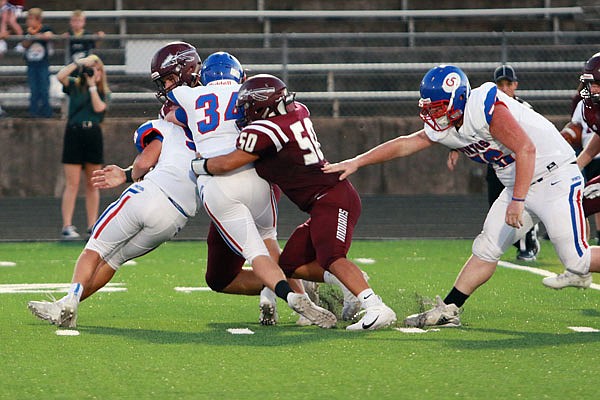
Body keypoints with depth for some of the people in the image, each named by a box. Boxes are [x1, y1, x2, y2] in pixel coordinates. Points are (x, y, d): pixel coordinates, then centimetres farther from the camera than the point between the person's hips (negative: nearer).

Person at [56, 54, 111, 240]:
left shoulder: (104, 92, 11)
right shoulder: (74, 86, 6)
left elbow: (99, 107, -8)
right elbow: (60, 76, -13)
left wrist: (92, 86, -4)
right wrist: (79, 63, -10)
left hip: (93, 134, 3)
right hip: (74, 133, -3)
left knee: (92, 184, 6)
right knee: (72, 184, -6)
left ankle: (92, 225, 11)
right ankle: (67, 227, -9)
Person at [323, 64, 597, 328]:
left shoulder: (484, 108, -24)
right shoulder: (446, 127, 3)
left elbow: (526, 149, -29)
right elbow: (404, 144, 13)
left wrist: (517, 201, -29)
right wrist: (356, 162, 13)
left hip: (555, 177, -8)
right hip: (518, 186, 8)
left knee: (576, 259, -12)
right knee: (486, 248, 5)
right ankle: (447, 311, 10)